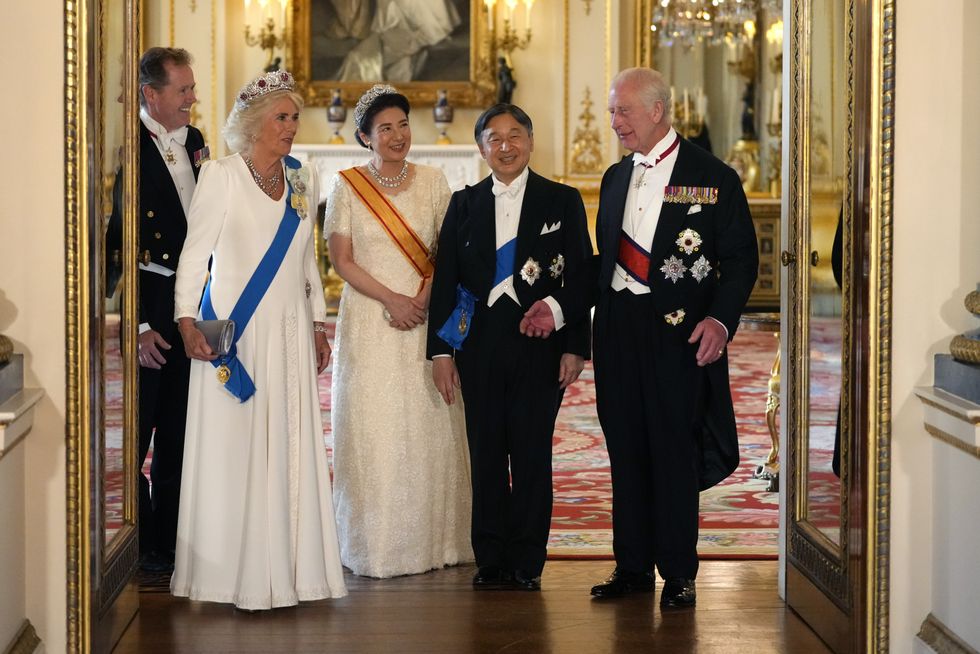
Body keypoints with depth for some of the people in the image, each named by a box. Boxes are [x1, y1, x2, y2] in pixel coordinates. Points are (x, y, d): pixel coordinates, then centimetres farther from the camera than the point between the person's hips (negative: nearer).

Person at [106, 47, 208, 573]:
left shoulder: (192, 141, 9)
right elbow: (117, 243, -15)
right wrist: (138, 325, -16)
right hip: (145, 308, -7)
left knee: (178, 432, 14)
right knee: (136, 430, 3)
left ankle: (171, 540, 24)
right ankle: (141, 547, 14)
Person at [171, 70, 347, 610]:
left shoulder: (301, 180, 12)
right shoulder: (221, 176, -5)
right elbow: (195, 253, -7)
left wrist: (318, 325, 16)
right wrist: (187, 319, -17)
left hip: (290, 333, 5)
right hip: (236, 333, -5)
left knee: (290, 446, 4)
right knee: (234, 446, -4)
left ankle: (286, 567, 11)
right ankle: (235, 571, 2)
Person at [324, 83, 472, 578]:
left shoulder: (432, 182, 6)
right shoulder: (345, 186, 1)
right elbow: (341, 259, -2)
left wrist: (426, 295, -10)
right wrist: (391, 299, -12)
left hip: (425, 319, 2)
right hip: (369, 322, -2)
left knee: (430, 427, 3)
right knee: (373, 429, -2)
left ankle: (433, 538, 13)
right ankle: (377, 545, 5)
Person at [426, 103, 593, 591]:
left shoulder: (563, 202, 4)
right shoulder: (464, 204, 9)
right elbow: (445, 280, 8)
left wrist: (575, 348, -5)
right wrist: (441, 350, 1)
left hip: (540, 346, -2)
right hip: (479, 346, 2)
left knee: (532, 454, 0)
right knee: (486, 454, 5)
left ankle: (527, 562, 9)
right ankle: (491, 560, 13)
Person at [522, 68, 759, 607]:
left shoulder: (713, 177, -3)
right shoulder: (616, 178, 14)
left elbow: (741, 259, -5)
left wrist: (721, 318, -19)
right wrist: (559, 307, 7)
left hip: (678, 332, -5)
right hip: (619, 329, 6)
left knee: (674, 451, -1)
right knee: (626, 451, 10)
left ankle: (678, 573, 10)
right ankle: (632, 566, 20)